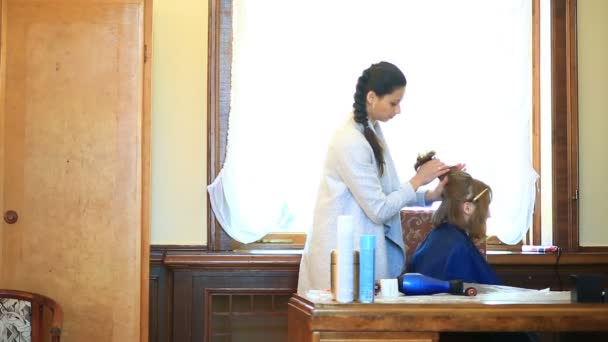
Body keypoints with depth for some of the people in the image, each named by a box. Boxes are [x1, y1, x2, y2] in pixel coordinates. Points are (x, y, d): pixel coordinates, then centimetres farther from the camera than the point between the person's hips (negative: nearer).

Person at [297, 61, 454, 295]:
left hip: (364, 245, 9)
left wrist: (429, 196, 0)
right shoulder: (350, 142, -21)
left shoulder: (372, 131, 7)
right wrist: (418, 179, -10)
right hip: (344, 250, -9)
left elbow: (384, 194, 10)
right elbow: (379, 209, -18)